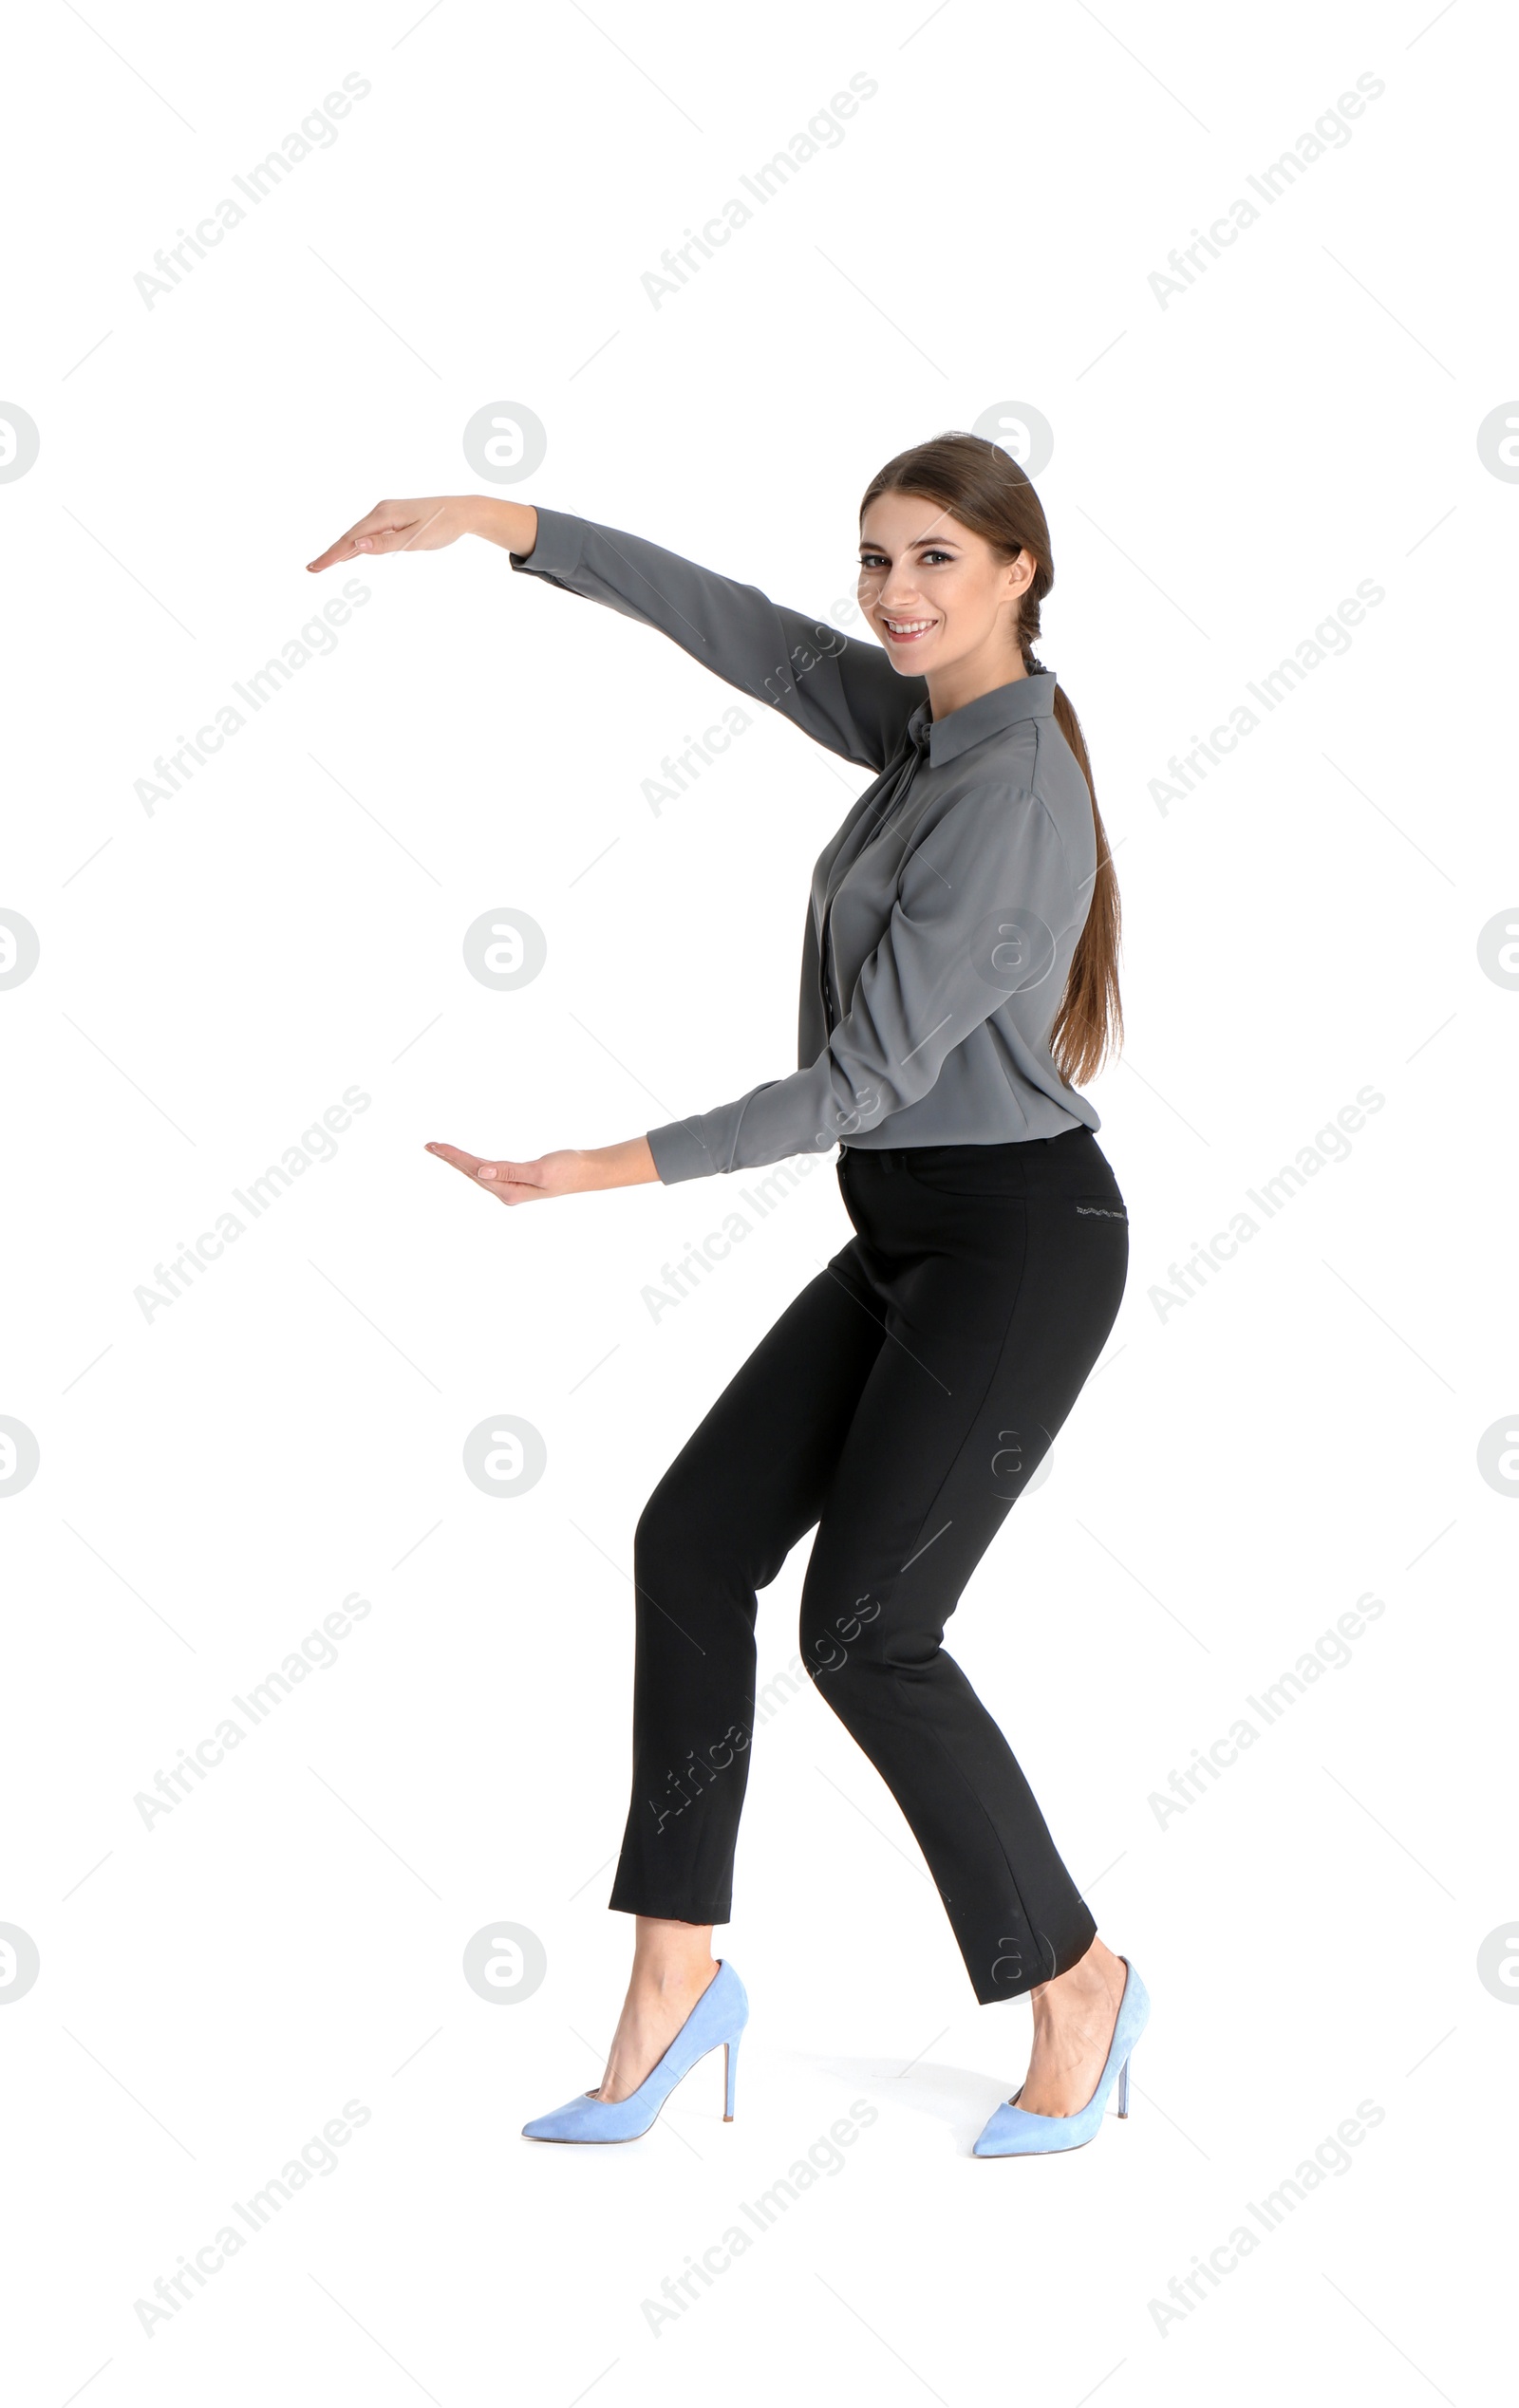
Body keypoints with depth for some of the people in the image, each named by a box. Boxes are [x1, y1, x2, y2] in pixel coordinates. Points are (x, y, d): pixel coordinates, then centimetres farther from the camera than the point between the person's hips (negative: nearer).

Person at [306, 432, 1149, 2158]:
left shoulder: (1002, 801, -21)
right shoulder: (927, 720, 7)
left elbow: (867, 1078, -23)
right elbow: (723, 620, 10)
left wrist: (606, 1170, -23)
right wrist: (495, 522, 1)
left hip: (1015, 1245, -9)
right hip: (908, 1238, 9)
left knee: (865, 1629, -8)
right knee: (693, 1542, 2)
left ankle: (1073, 1978, 11)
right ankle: (677, 1976, 9)